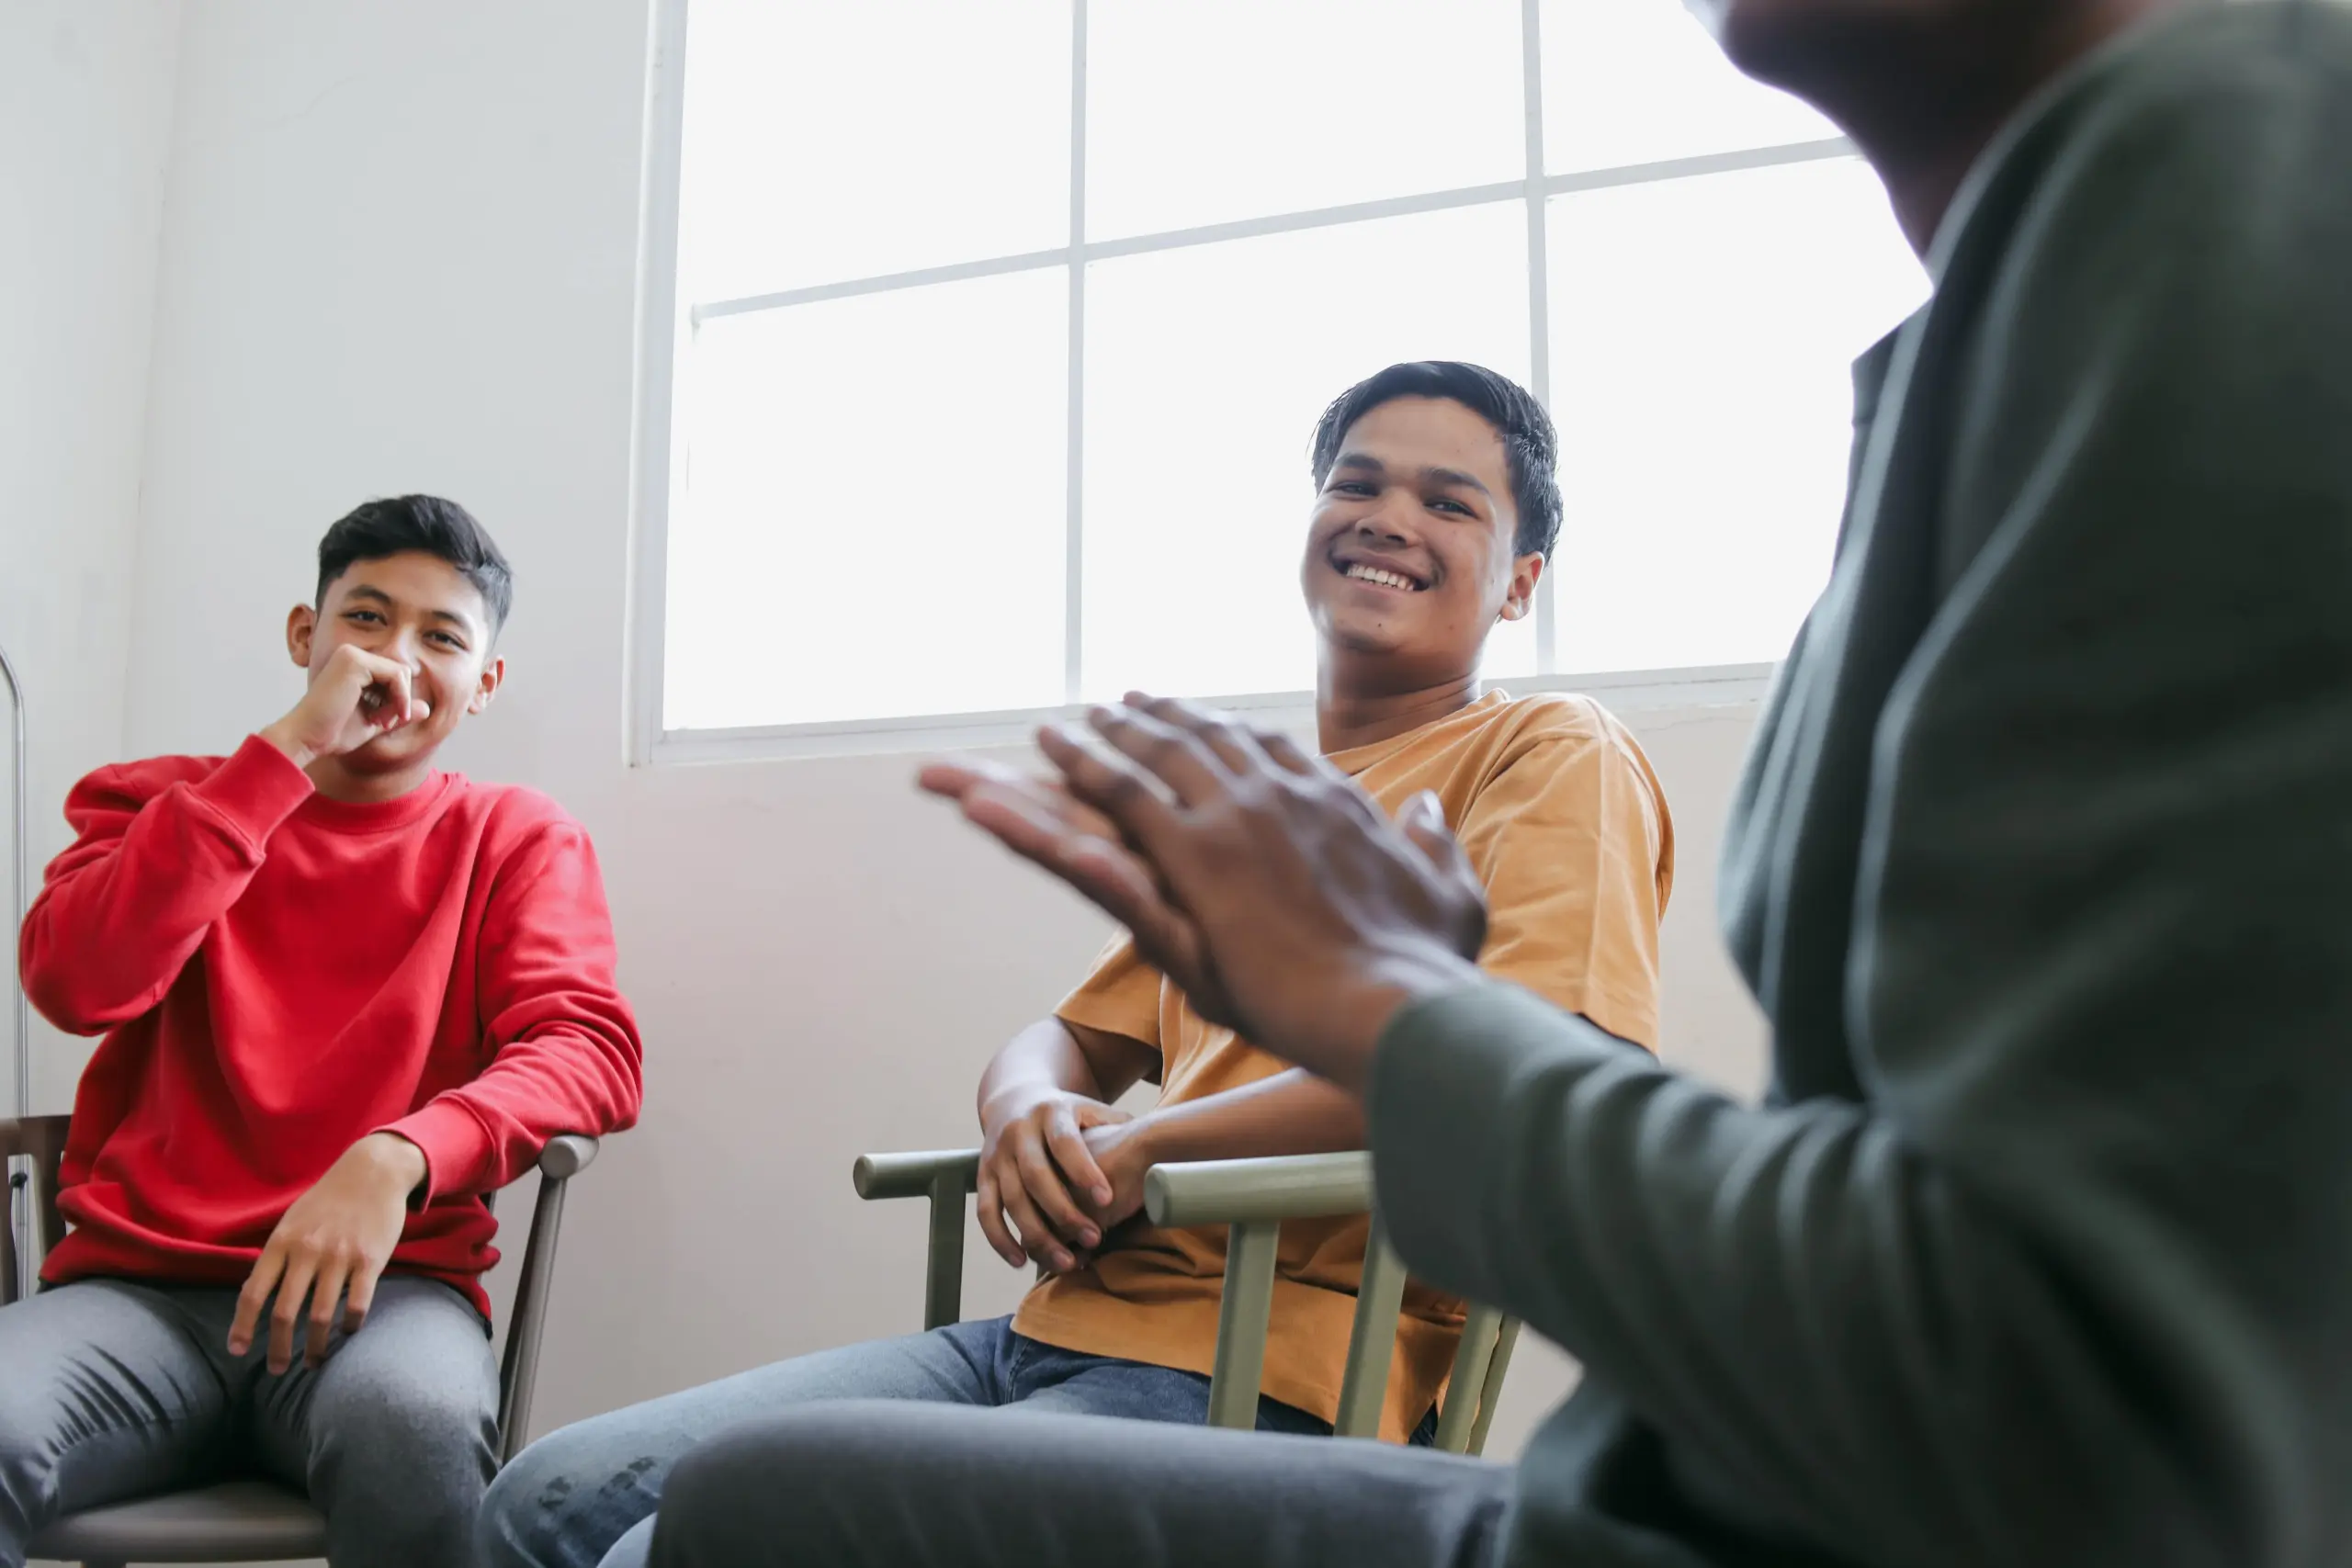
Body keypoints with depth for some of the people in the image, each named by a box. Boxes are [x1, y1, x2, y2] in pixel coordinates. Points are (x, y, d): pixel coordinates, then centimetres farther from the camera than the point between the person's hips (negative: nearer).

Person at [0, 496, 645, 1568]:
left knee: (415, 1423, -36)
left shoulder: (519, 839, 9)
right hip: (139, 1285, 1)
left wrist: (396, 1157, -24)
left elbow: (589, 1049, -5)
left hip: (380, 1284, -1)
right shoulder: (164, 802, 13)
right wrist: (288, 750, -10)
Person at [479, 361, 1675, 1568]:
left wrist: (1138, 1149, -12)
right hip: (1059, 1331, 7)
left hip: (1272, 1379, -7)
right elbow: (1069, 1038, 24)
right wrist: (1028, 1112, -4)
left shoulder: (1555, 758, 0)